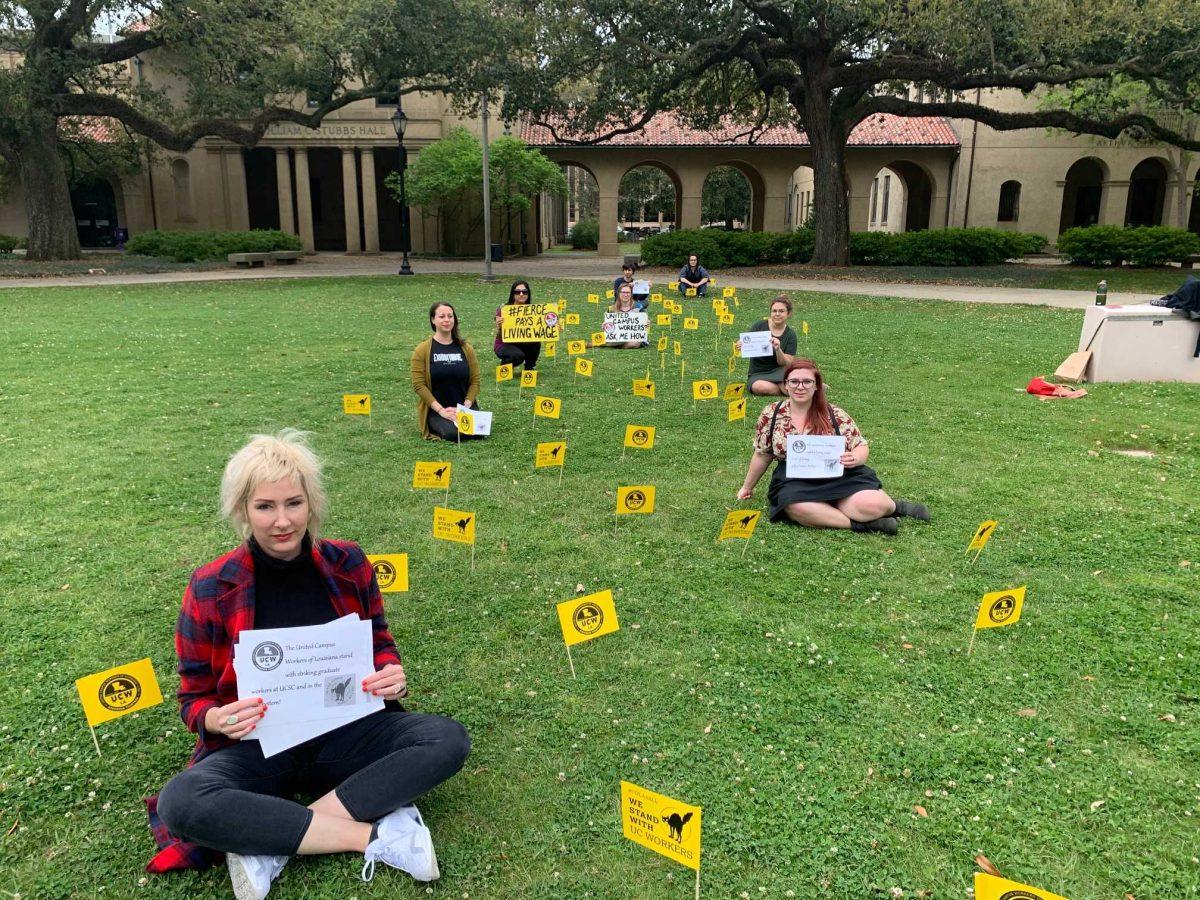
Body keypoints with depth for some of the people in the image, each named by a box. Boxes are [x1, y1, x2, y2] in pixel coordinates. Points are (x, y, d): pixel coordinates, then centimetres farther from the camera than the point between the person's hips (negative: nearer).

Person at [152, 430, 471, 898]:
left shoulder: (346, 563, -5)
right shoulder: (210, 587, -10)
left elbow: (379, 641, 10)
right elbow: (194, 698, -1)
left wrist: (392, 674, -14)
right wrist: (220, 719, -24)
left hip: (345, 732, 2)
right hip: (256, 746, -2)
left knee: (448, 739, -23)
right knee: (180, 803, -33)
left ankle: (269, 845, -22)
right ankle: (375, 836, -24)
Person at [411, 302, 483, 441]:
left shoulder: (466, 348, 7)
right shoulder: (423, 350, -2)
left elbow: (475, 381, 6)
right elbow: (418, 384, -8)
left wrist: (465, 407, -11)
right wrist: (441, 410, -17)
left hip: (464, 407, 3)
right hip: (435, 409, -3)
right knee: (453, 433, -31)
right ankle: (435, 425, 5)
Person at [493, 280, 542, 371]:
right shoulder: (503, 309, -17)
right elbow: (499, 337, -19)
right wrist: (499, 326, -41)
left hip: (522, 344, 4)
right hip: (504, 345, -4)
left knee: (535, 343, -26)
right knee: (518, 355, -34)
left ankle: (529, 368, 1)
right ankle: (504, 364, 1)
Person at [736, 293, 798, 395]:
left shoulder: (790, 335, -1)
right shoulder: (760, 326, -3)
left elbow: (787, 364, -8)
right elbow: (744, 342, -3)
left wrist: (778, 350, -28)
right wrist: (739, 345, -28)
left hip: (777, 371, -1)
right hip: (757, 374, 1)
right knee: (761, 388, -35)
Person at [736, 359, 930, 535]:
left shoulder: (835, 415, 0)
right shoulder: (771, 415, 2)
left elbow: (861, 447, 6)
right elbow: (762, 455, 14)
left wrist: (854, 458, -18)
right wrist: (747, 487, 21)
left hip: (840, 477, 0)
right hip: (794, 483, 0)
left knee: (871, 504, -29)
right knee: (797, 507, -37)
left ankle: (893, 506, 8)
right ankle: (859, 523, -22)